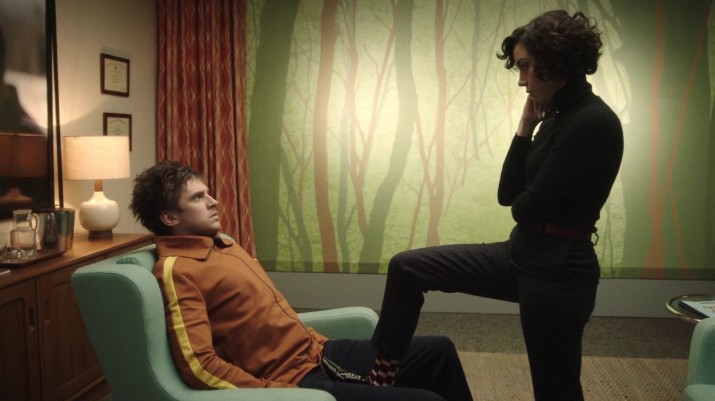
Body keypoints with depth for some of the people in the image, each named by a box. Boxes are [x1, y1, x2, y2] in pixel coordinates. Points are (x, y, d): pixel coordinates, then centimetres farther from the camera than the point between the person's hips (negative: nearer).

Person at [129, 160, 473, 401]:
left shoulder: (221, 244, 15)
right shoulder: (176, 270, -14)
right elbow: (199, 364, -22)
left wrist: (312, 340, 16)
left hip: (318, 352, 10)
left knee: (439, 351, 11)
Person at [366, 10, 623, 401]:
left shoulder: (593, 122, -19)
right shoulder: (556, 117, 10)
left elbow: (529, 206, -19)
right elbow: (508, 194, 6)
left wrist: (519, 203, 4)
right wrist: (525, 129, -1)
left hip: (557, 268, -9)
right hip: (520, 254, 9)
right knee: (407, 267, 6)